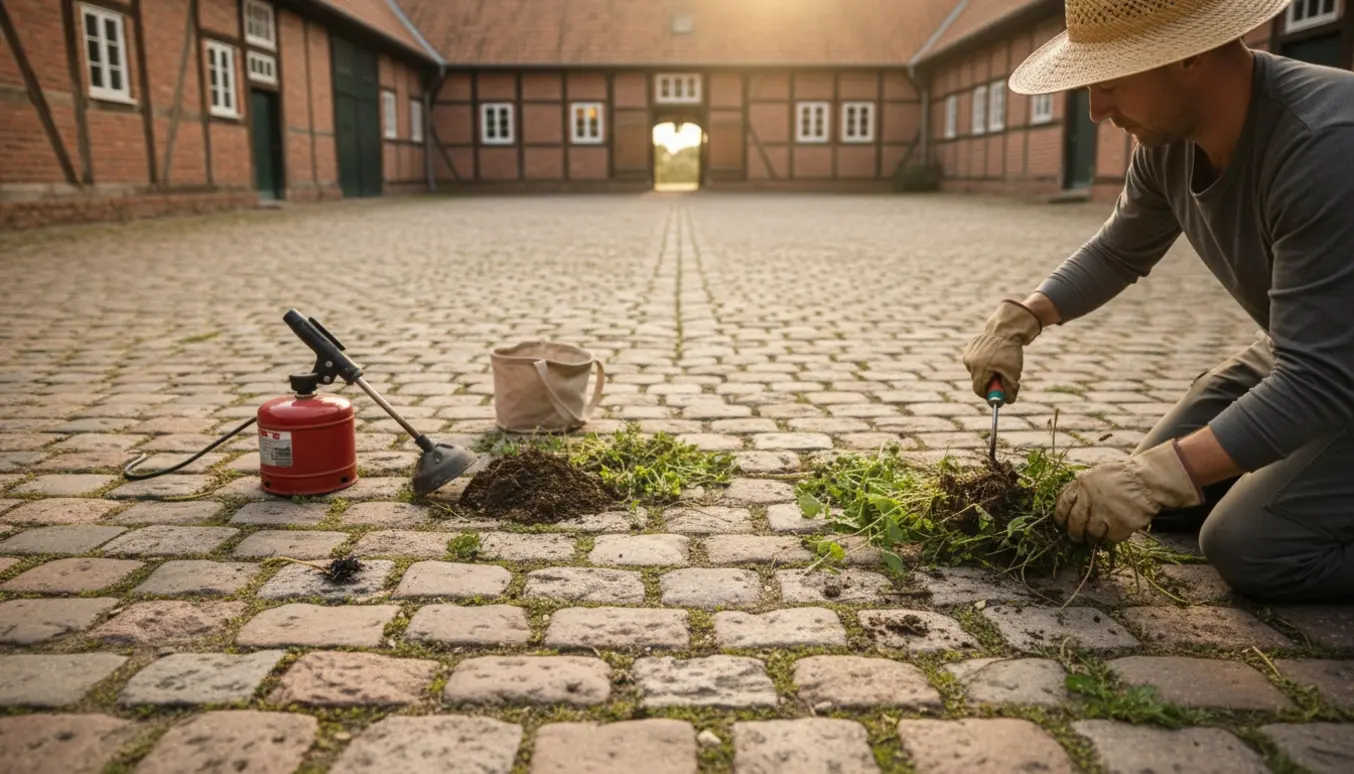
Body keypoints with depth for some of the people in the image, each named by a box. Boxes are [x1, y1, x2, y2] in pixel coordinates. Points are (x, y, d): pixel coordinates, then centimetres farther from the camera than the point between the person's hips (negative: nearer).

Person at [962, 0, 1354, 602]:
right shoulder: (1167, 140, -12)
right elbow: (1117, 253, 8)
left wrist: (1155, 474, -38)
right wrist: (1020, 319, -7)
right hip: (1302, 351, 8)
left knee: (1248, 545, -20)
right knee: (1166, 505, 8)